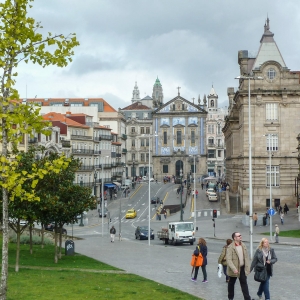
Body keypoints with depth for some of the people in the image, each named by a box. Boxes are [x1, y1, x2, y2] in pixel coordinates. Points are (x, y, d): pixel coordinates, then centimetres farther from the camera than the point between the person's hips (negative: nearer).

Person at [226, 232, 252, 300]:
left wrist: (248, 267, 1)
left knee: (244, 283, 4)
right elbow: (229, 260, -22)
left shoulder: (243, 245, 2)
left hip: (242, 268, 4)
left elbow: (246, 257, 7)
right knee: (231, 283, 13)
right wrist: (234, 269, -30)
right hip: (234, 269, -4)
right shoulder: (230, 247, -17)